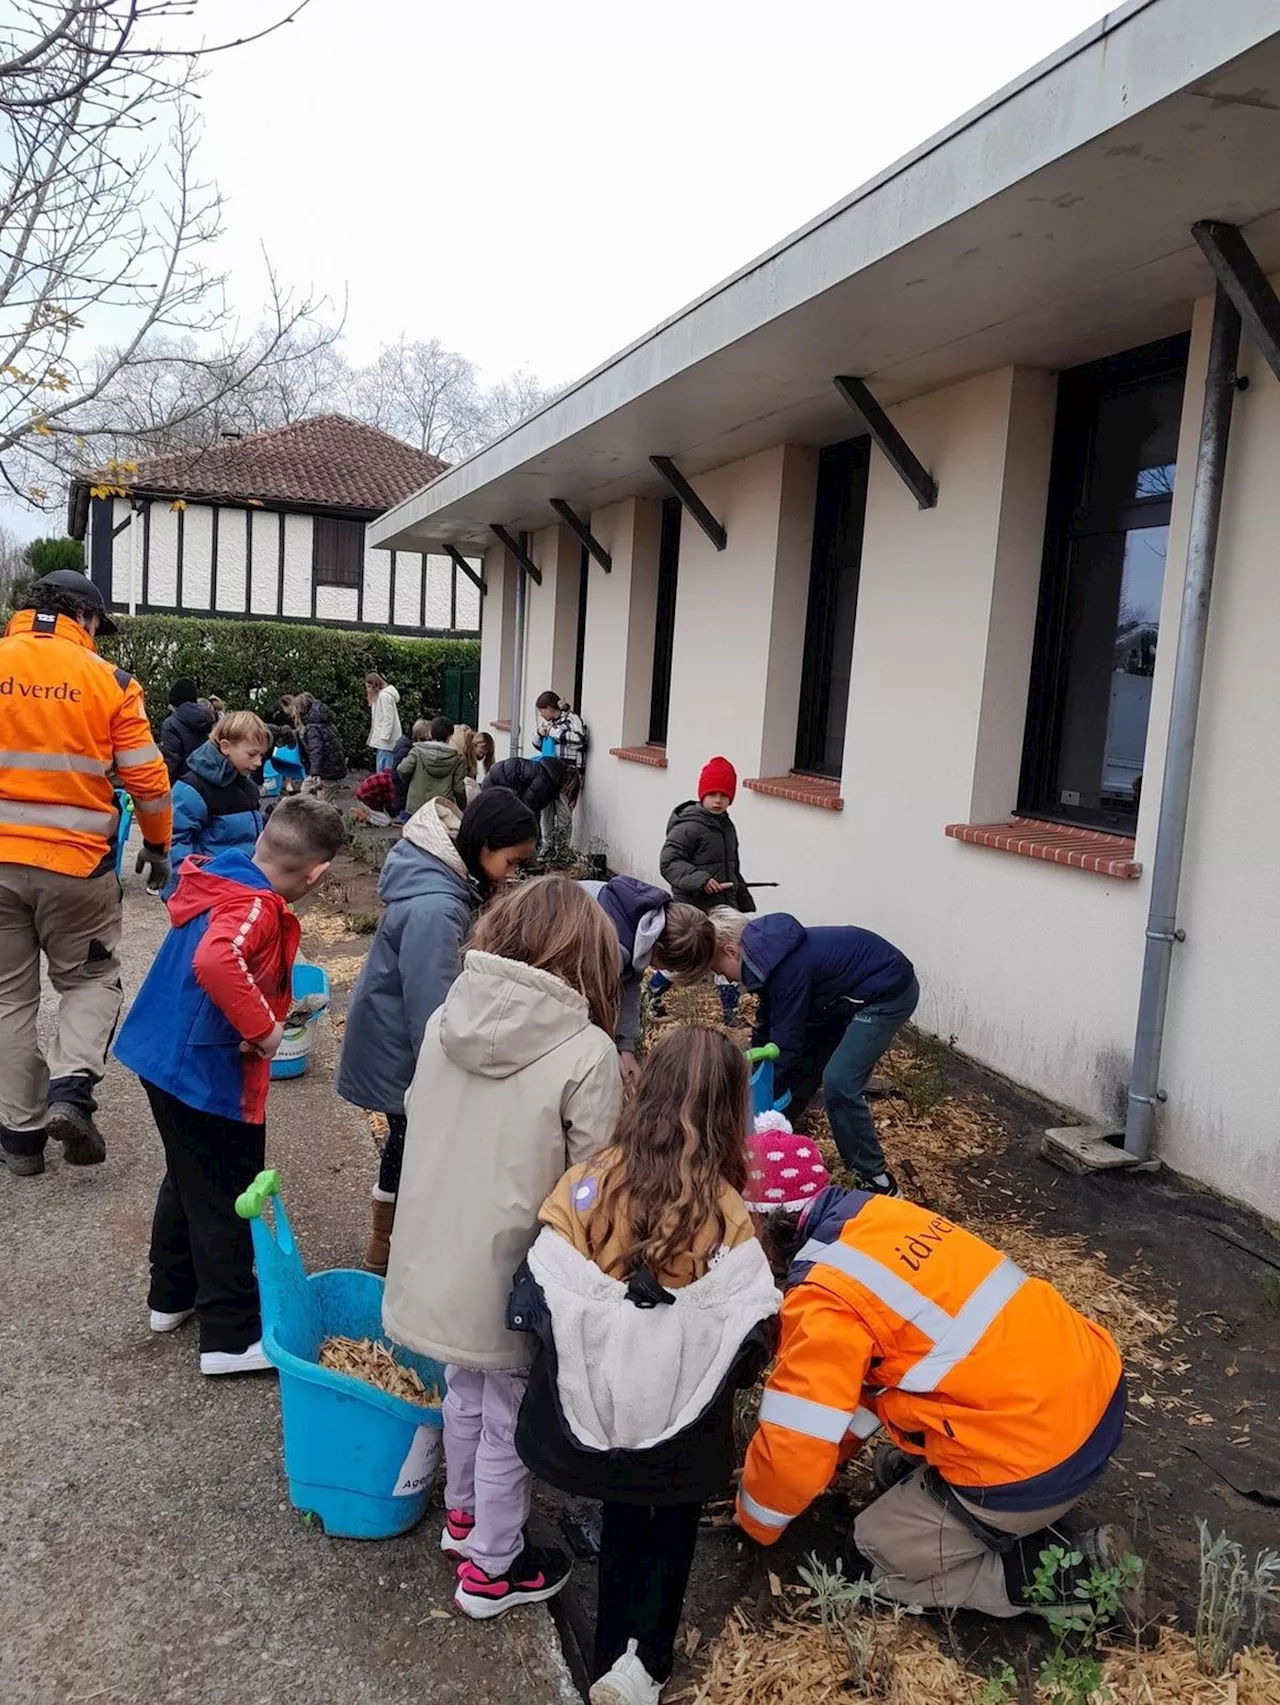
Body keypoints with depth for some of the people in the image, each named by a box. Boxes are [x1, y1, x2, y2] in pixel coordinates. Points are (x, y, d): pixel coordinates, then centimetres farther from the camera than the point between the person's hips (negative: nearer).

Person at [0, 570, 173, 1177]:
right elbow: (148, 780, -4)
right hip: (75, 864, -2)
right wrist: (158, 847, 12)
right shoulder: (108, 680, -4)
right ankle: (70, 1089, -5)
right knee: (91, 979, 17)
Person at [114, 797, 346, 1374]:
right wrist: (262, 1027, -31)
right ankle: (232, 1337, 15)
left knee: (188, 1179, 25)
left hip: (166, 1059, 9)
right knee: (226, 1201, 3)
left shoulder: (218, 877, 3)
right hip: (209, 1073, -9)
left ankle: (171, 1295, 40)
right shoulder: (255, 909, -24)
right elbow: (215, 961, -44)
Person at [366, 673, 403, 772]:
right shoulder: (377, 697, 19)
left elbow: (388, 719, -17)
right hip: (382, 740, 10)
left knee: (383, 769, -11)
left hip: (386, 741, -10)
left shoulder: (384, 696, -12)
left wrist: (384, 737, -20)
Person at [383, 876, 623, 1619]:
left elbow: (419, 1122, 4)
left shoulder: (448, 1017, -8)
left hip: (439, 1253, 6)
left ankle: (463, 1513, 51)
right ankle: (492, 1567, 36)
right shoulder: (587, 1053, -23)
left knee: (467, 1390, 29)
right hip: (513, 1271, -5)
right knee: (509, 1420, 17)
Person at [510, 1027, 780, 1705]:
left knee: (624, 1513, 31)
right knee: (675, 1521, 29)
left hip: (587, 1415, 2)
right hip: (679, 1436, -2)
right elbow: (750, 1344, -15)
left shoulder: (589, 1184, -15)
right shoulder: (725, 1211, -18)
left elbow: (531, 1304, -12)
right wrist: (695, 1367, 6)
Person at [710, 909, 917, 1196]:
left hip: (888, 992, -10)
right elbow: (768, 1024, 10)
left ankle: (878, 1181, -5)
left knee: (839, 1082, -17)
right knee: (805, 1062, 12)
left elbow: (785, 1042, -23)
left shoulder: (787, 966, -29)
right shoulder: (768, 952, 0)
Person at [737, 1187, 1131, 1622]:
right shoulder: (877, 1215, 5)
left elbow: (795, 1446, -11)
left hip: (1034, 1463, -9)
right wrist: (835, 1452, 26)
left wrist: (754, 1521, 9)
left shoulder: (824, 1297, -18)